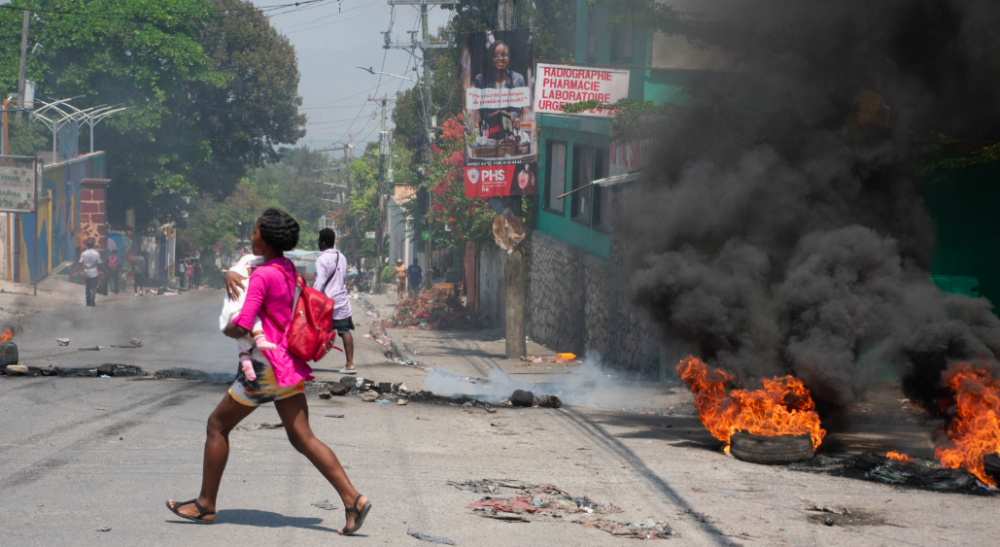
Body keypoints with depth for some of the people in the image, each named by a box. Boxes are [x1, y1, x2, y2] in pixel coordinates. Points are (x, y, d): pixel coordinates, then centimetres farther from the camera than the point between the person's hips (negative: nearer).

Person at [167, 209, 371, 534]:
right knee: (302, 437, 4)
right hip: (289, 364, 8)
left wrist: (227, 330, 2)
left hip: (267, 364, -8)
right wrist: (231, 275, 3)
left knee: (218, 424, 8)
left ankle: (206, 504, 15)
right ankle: (353, 499, -8)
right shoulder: (288, 269, 11)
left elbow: (241, 328, -21)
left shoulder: (263, 276, -16)